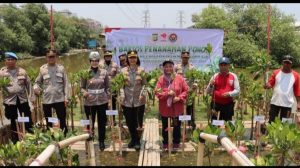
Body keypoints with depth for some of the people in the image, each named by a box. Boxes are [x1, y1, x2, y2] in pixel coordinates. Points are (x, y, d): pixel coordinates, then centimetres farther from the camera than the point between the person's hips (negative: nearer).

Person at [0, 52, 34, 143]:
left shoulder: (22, 71, 4)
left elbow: (28, 84, 6)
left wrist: (31, 97, 4)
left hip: (22, 99, 1)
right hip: (9, 100, 0)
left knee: (28, 119, 6)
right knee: (13, 121, 9)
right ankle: (15, 141, 22)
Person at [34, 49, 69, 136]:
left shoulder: (61, 68, 2)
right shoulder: (42, 69, 3)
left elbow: (66, 84, 2)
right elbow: (37, 82, 9)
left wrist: (66, 97, -5)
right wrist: (36, 88, -14)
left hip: (60, 99, -1)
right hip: (46, 99, 1)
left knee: (62, 121, 6)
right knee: (48, 123, 13)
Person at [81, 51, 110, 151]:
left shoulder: (104, 72, 1)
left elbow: (108, 87, 5)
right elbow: (82, 87, 3)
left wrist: (108, 99, 3)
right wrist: (84, 92, -18)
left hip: (102, 101, 1)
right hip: (89, 102, -1)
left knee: (102, 122, 9)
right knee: (90, 123, 8)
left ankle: (101, 141, 24)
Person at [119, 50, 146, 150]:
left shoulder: (141, 70, 3)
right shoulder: (123, 71, 6)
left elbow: (144, 84, 0)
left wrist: (142, 94, -14)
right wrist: (122, 95, -8)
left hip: (139, 100, -2)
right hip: (127, 100, 2)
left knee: (138, 121, 2)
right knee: (129, 121, 8)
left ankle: (137, 141, 17)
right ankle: (134, 139, 26)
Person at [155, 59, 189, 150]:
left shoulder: (179, 78, -6)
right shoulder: (161, 79, -6)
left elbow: (186, 90, -3)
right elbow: (157, 92, -9)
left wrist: (179, 98, -16)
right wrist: (167, 93, -22)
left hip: (177, 107, 0)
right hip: (165, 107, 0)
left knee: (177, 126, 14)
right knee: (165, 127, 14)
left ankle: (176, 142, 32)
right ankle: (165, 142, 31)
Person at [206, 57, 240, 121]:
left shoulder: (233, 76, 6)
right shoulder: (215, 76, 5)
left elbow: (237, 90, 3)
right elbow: (208, 91, 6)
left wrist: (229, 94, -16)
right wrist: (211, 85, -15)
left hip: (228, 105, 1)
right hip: (216, 104, 0)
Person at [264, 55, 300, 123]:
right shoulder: (276, 72, 2)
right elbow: (270, 84, 0)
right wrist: (267, 85, -24)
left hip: (287, 104, 0)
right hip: (275, 102, 0)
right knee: (271, 122, 5)